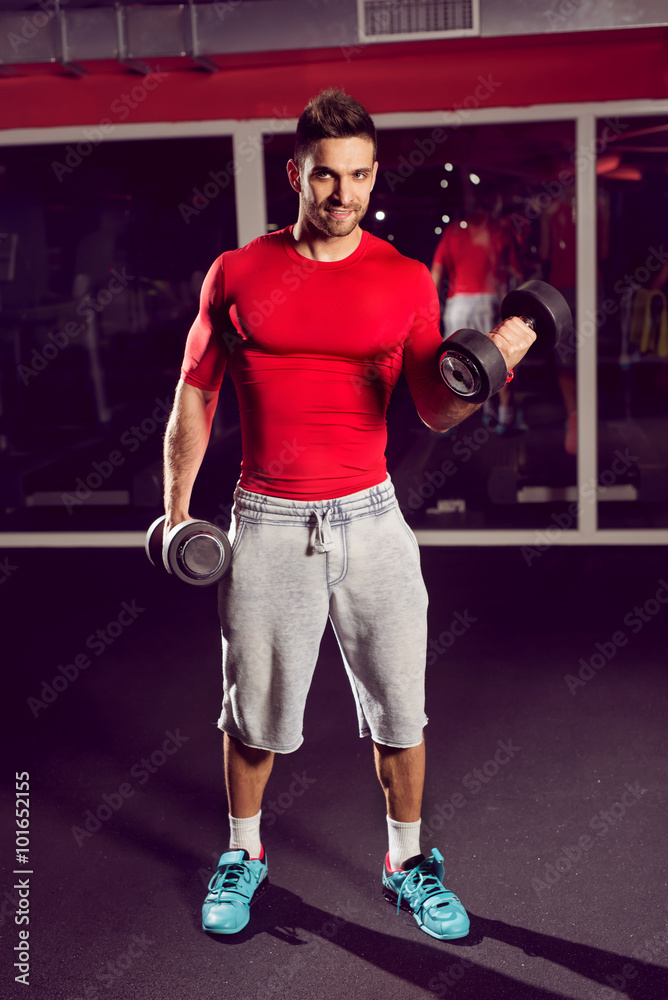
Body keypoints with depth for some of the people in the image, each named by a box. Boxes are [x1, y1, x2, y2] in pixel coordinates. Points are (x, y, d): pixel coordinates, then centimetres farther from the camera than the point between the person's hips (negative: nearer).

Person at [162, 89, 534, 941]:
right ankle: (242, 855, 35)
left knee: (398, 708, 8)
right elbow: (195, 395, 7)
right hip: (267, 523, 0)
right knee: (254, 711, 11)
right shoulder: (235, 274, 0)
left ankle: (408, 862, 30)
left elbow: (437, 412, 2)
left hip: (369, 519, 1)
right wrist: (176, 508, 3)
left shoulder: (406, 281, 1)